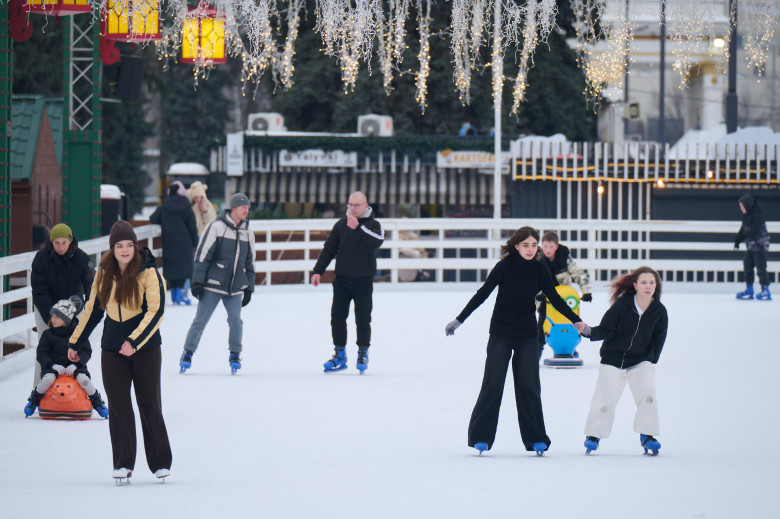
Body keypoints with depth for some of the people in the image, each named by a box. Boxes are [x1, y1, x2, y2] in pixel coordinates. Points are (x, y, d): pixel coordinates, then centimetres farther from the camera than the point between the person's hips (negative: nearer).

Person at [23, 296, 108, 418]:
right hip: (54, 366, 0)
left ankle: (96, 400, -1)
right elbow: (41, 353, 1)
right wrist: (53, 365, -18)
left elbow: (86, 352, -1)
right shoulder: (48, 334, 5)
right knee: (48, 378, -33)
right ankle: (34, 399, -3)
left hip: (74, 366, 0)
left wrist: (75, 364, -19)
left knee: (83, 378, -31)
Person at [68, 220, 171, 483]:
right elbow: (93, 309, 15)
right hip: (112, 348, 3)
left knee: (150, 404, 2)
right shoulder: (104, 274, 4)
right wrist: (75, 342, 18)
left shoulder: (148, 273, -10)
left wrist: (134, 341, -26)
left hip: (146, 348, -3)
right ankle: (123, 464, 9)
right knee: (118, 405, 2)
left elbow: (156, 311, -16)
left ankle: (160, 463, 13)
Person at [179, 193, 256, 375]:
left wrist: (249, 289, 17)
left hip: (235, 288, 4)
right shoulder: (217, 227, -6)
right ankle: (188, 353, 11)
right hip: (213, 285, -4)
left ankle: (235, 355, 10)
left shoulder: (248, 233, 11)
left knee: (235, 319, -7)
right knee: (201, 319, -2)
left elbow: (250, 262, 19)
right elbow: (202, 255, -6)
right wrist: (198, 281, -10)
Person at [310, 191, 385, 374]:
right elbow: (328, 249, 11)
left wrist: (358, 228, -25)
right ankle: (339, 355, 11)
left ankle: (363, 354, 12)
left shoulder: (373, 225, -1)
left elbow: (377, 241, -22)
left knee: (363, 319, -1)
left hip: (363, 281, -3)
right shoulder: (341, 225, 8)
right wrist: (318, 271, 5)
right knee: (337, 317, 1)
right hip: (342, 279, 3)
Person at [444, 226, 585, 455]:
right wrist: (459, 320, -7)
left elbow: (555, 299, 9)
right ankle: (480, 436, 2)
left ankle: (536, 438, 7)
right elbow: (482, 294, -6)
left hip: (527, 335, 2)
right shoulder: (505, 266, -9)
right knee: (492, 384, -5)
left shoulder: (539, 270, -1)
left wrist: (576, 321, 5)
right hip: (500, 333, -2)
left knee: (529, 385, 0)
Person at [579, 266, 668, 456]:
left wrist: (651, 362, -1)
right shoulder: (622, 305, -18)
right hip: (613, 360, -2)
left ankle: (646, 435, 0)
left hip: (641, 362, 2)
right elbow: (605, 330, -14)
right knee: (606, 397, -4)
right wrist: (589, 331, -32)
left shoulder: (659, 311, -9)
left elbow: (658, 341, 2)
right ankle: (594, 435, 14)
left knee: (647, 394, -14)